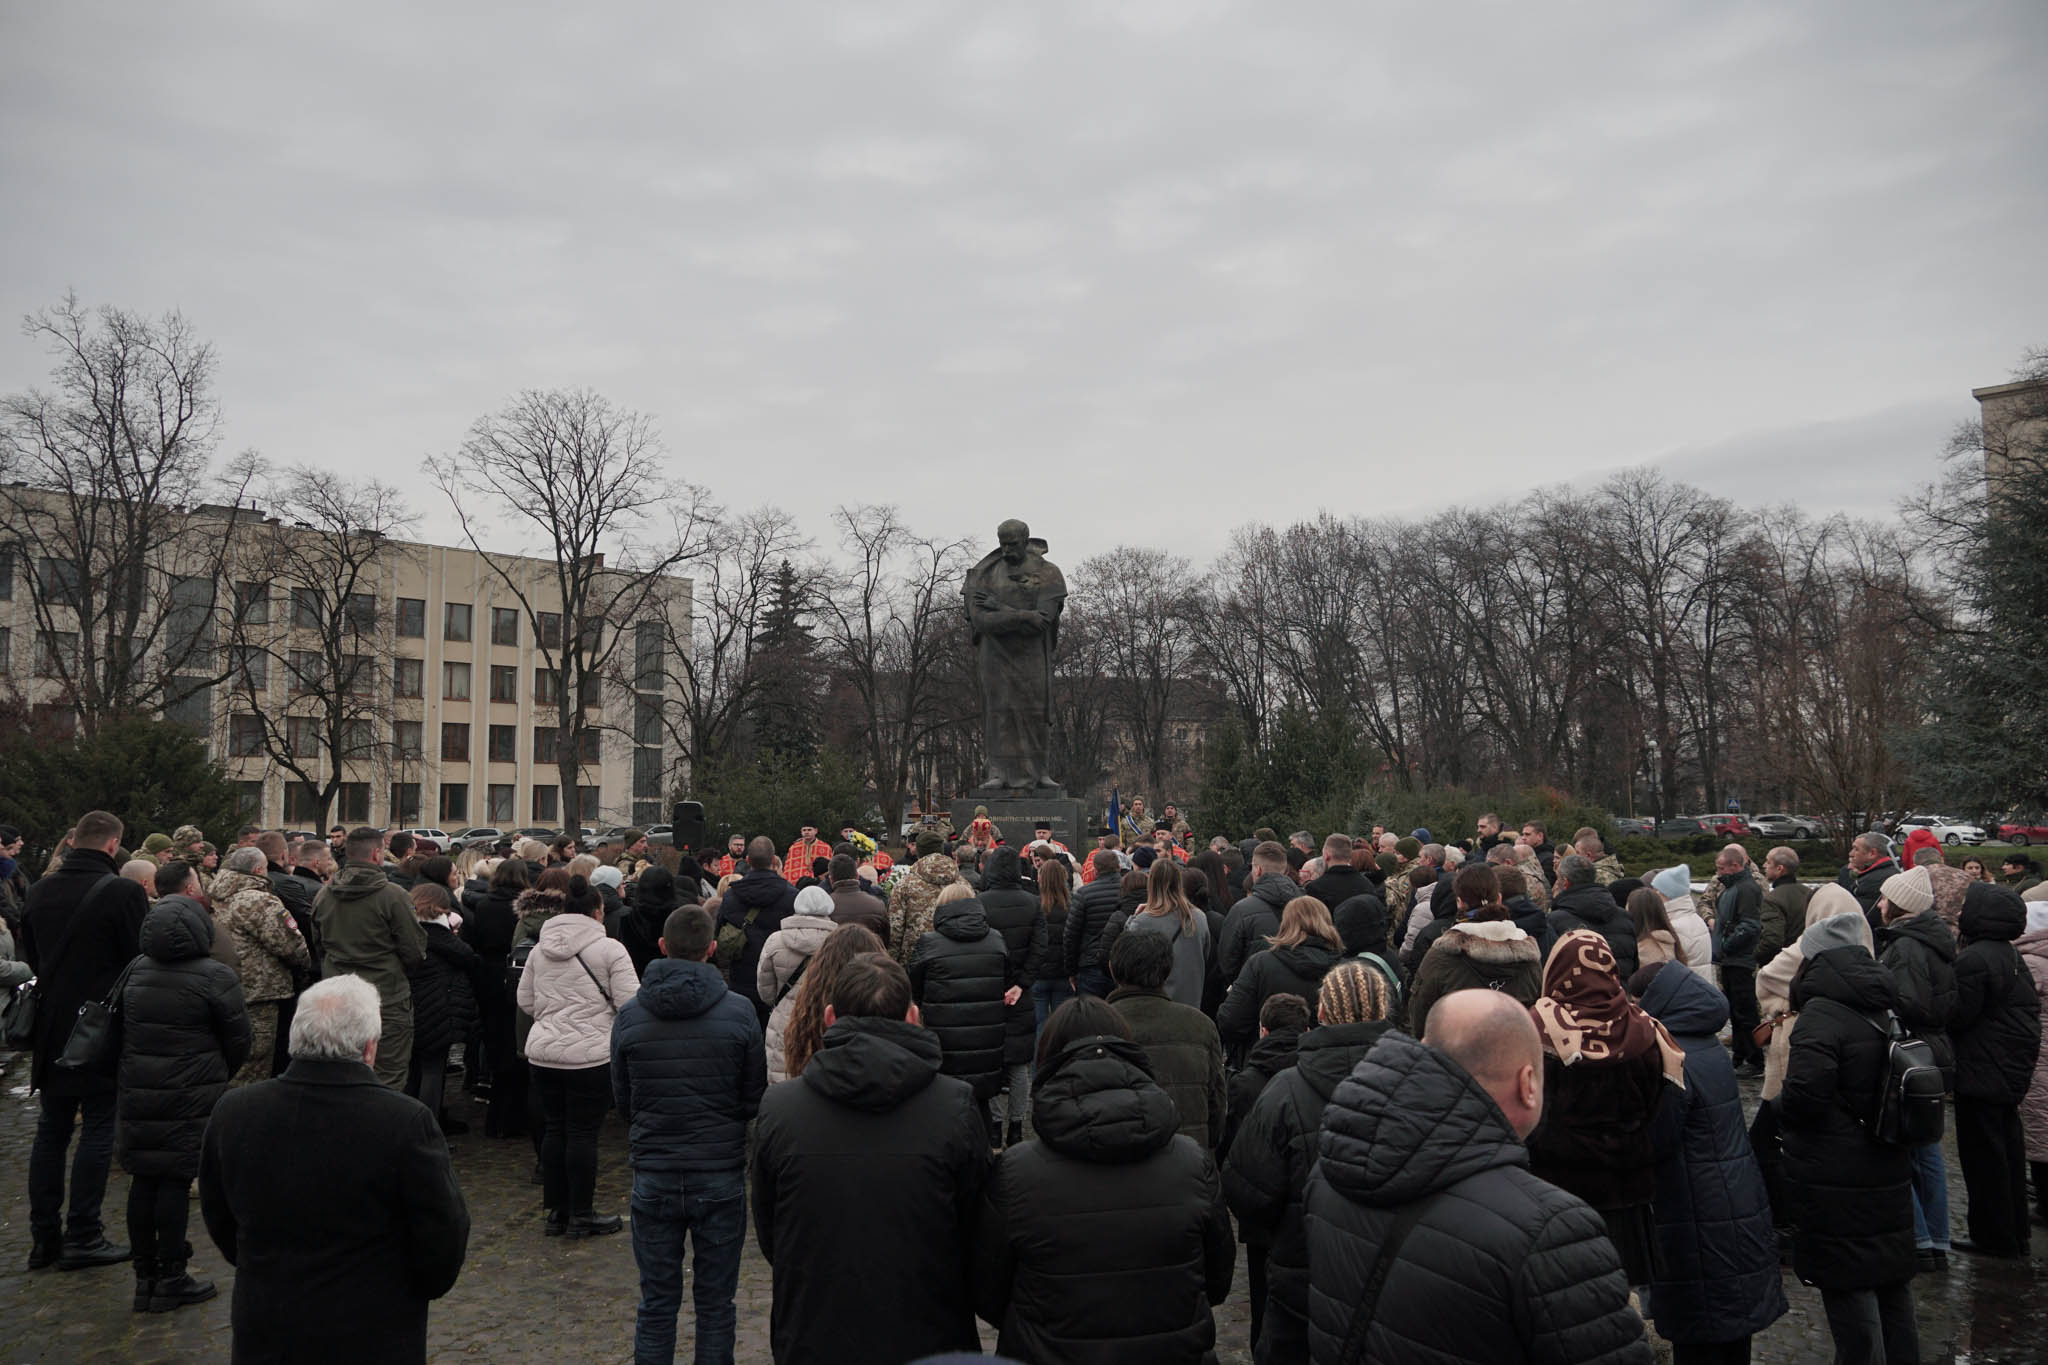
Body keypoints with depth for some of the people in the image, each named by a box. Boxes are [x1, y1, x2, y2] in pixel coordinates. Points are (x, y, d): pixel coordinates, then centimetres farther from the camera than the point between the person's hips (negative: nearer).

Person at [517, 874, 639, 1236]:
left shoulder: (539, 949, 9)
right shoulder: (609, 948, -9)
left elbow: (525, 1000, 15)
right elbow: (631, 1002, -11)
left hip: (543, 1052, 6)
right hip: (590, 1054, -6)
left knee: (555, 1128, 14)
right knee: (583, 1133, 1)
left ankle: (556, 1211, 22)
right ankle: (582, 1216, 9)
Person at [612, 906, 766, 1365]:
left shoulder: (629, 1015, -5)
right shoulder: (739, 1012, -11)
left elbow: (623, 1101, 5)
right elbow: (756, 1098, -4)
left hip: (653, 1177, 1)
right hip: (722, 1177, -1)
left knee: (656, 1304, 13)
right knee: (716, 1304, 11)